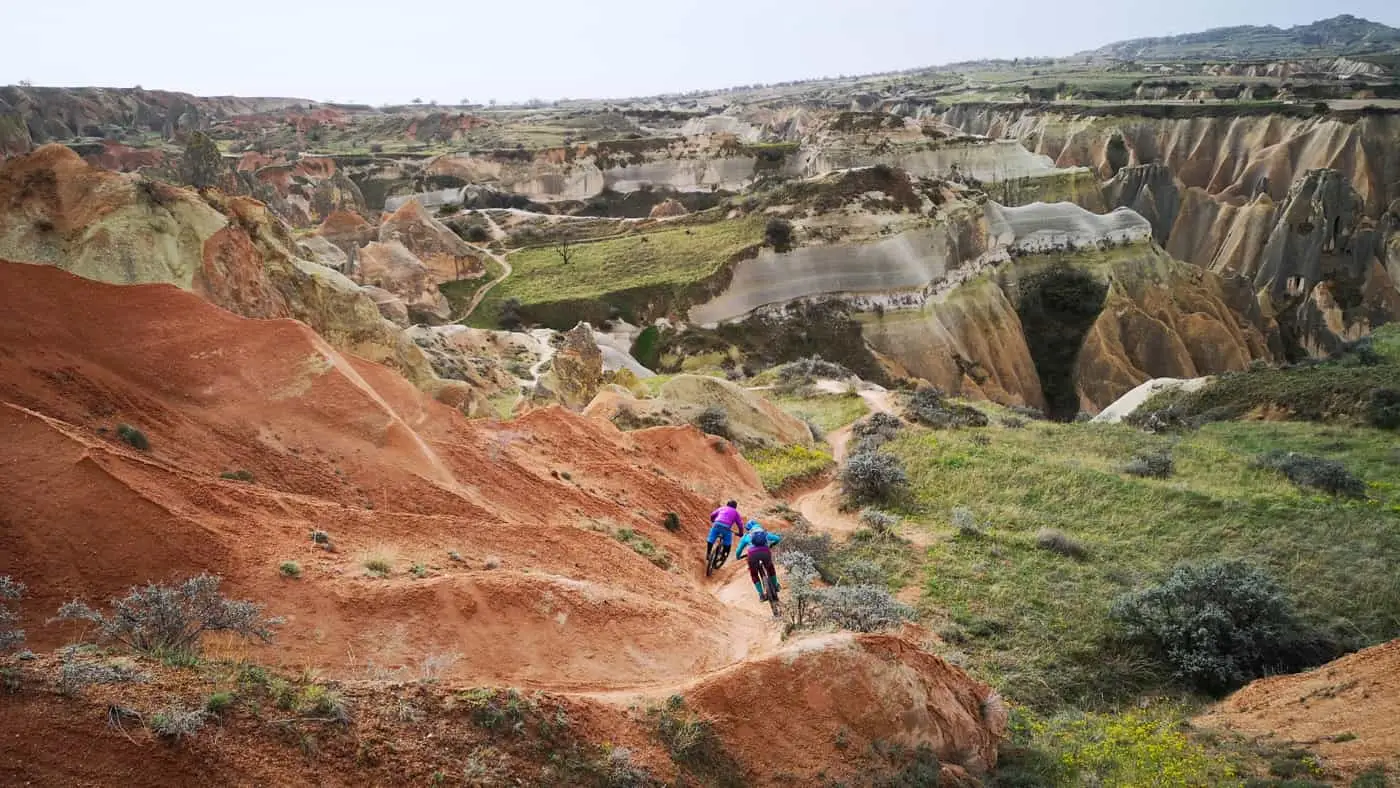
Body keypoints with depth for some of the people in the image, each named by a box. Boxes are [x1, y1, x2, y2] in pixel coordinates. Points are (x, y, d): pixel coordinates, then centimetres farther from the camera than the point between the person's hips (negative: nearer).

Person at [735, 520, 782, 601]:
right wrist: (771, 545, 57)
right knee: (770, 568, 34)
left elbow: (739, 550, 33)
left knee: (754, 575, 23)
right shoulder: (765, 533, 33)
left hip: (753, 553, -1)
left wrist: (737, 557, 54)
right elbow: (778, 538, 38)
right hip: (765, 552, 1)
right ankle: (775, 586, 45)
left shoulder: (746, 536, 30)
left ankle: (761, 595, 15)